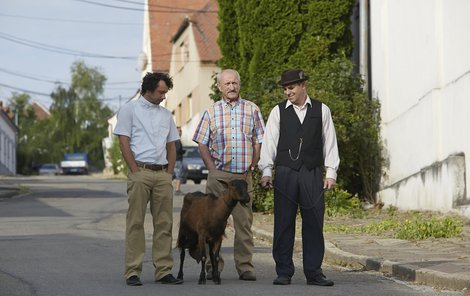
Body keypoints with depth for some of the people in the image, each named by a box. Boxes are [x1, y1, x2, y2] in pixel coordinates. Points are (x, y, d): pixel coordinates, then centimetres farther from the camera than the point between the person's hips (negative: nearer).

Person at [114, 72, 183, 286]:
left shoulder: (166, 114, 18)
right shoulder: (130, 110, 2)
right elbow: (124, 142, -4)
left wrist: (169, 172, 7)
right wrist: (136, 171, -11)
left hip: (163, 174, 5)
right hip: (140, 172, -5)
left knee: (164, 224, 4)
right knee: (135, 223, -4)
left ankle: (163, 271, 8)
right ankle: (133, 272, -2)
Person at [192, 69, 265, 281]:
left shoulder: (252, 110, 9)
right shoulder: (211, 112, 8)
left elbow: (258, 141, 9)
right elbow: (202, 144, 8)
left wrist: (251, 167, 2)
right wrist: (212, 169, -2)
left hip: (244, 175, 0)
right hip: (218, 174, 0)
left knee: (244, 222, 0)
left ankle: (245, 266, 5)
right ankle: (213, 266, 6)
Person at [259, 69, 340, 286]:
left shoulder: (321, 110, 8)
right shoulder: (278, 112, 6)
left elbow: (329, 142, 9)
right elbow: (269, 142, 4)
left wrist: (331, 172, 3)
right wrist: (266, 171, -5)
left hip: (312, 174, 0)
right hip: (285, 173, 0)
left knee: (313, 223, 1)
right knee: (283, 224, 0)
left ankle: (313, 273, 7)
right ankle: (283, 273, 7)